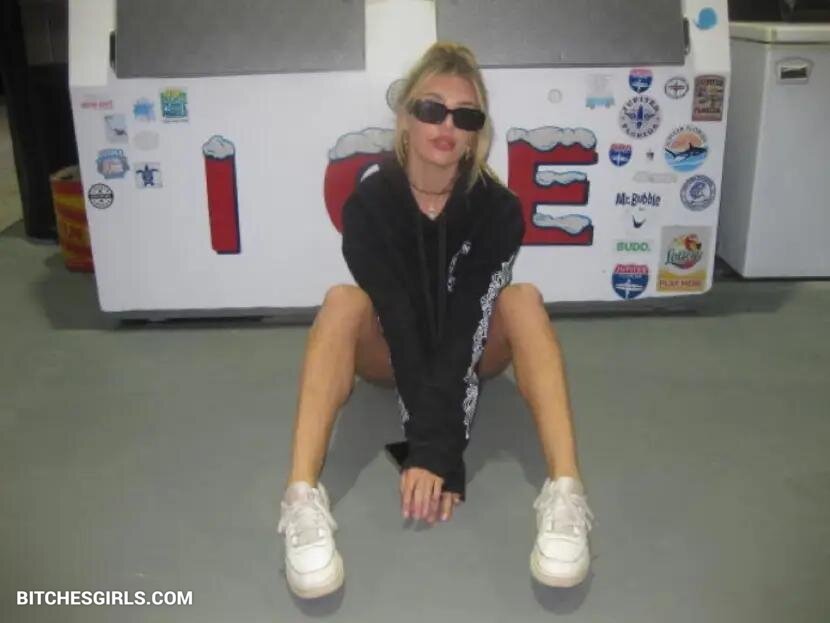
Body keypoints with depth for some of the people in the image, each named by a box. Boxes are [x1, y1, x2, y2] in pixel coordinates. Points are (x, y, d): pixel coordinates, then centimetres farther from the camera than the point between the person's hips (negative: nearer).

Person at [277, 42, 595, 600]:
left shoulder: (498, 208, -20)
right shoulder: (369, 203, -21)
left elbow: (471, 322, -29)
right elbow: (399, 316, -30)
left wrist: (442, 447, -38)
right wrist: (430, 443, -39)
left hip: (471, 350, 1)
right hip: (392, 353, 0)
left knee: (523, 299, -30)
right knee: (344, 302, -33)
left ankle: (565, 494, -43)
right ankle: (303, 499, -45)